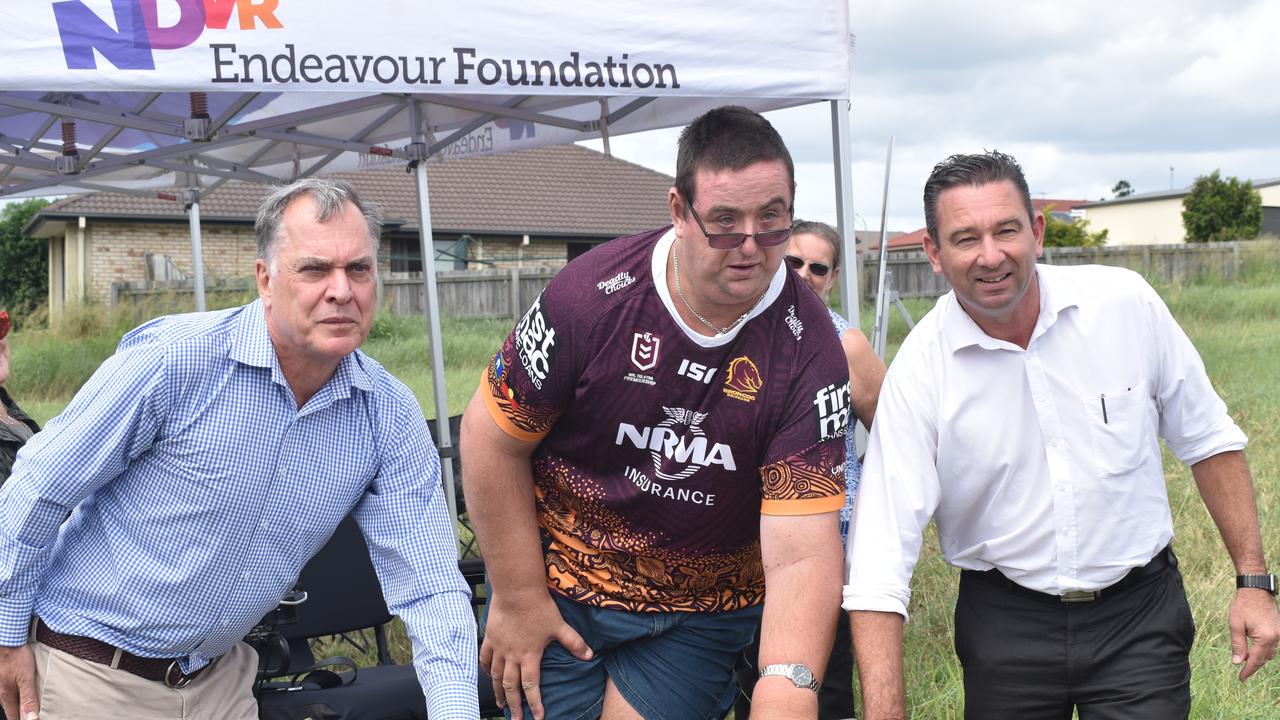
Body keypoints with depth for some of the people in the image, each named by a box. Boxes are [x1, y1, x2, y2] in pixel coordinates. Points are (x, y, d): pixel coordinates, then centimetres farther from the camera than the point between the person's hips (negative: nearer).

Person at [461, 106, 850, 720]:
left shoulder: (808, 350, -19)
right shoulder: (595, 294, -20)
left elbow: (802, 555, -24)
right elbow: (492, 437, -9)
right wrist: (517, 599, -6)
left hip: (700, 617, 0)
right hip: (560, 593, 0)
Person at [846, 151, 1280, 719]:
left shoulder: (1125, 303, -10)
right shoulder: (918, 369, -15)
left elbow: (1207, 439, 3)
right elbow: (880, 554, -19)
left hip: (1138, 613, 1)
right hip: (1003, 624, 0)